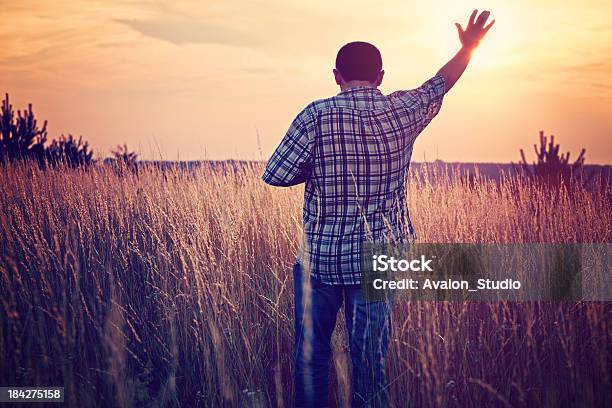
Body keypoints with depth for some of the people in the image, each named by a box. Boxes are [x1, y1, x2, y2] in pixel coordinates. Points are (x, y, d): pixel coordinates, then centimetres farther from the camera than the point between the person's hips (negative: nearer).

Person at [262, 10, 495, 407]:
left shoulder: (317, 116, -11)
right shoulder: (402, 111, -1)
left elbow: (276, 176, -10)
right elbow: (438, 86, 18)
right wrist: (468, 48, 34)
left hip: (321, 256, -2)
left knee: (312, 351, 11)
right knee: (371, 356, 10)